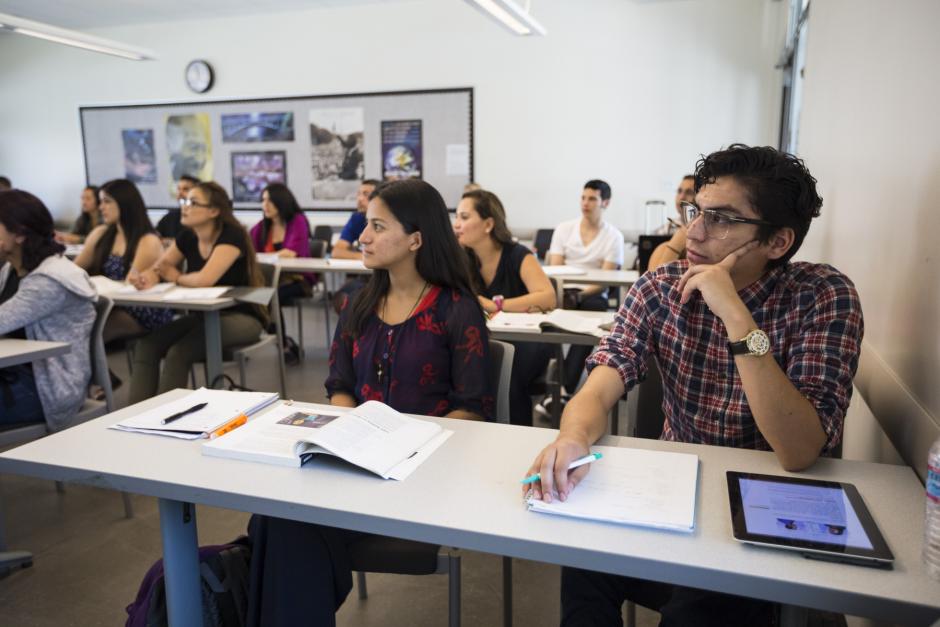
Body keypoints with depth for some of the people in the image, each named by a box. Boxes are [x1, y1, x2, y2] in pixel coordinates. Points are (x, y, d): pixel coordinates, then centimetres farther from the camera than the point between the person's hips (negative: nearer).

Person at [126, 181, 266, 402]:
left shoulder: (232, 235, -18)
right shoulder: (187, 237, 5)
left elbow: (205, 279, -29)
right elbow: (157, 269, 9)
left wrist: (175, 277, -8)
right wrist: (147, 277, -17)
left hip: (241, 317, -7)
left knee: (178, 353, -27)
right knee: (146, 344, -13)